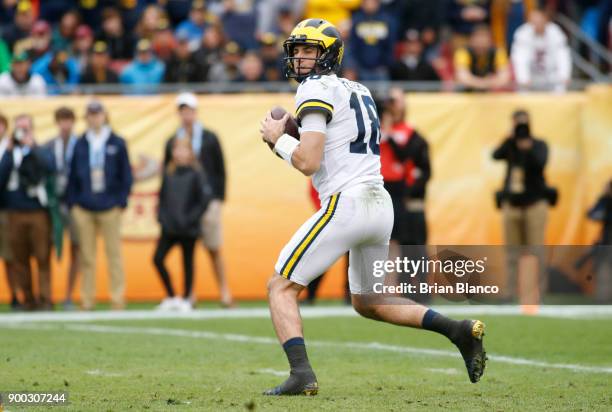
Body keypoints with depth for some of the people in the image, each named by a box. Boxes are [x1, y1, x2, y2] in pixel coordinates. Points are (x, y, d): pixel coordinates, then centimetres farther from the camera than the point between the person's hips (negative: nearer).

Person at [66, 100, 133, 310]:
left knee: (114, 254, -1)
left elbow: (126, 176, 4)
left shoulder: (117, 144, 3)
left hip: (110, 208, -2)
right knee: (86, 256, 3)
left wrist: (121, 202, -2)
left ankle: (118, 299, 3)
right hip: (84, 209, 2)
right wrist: (72, 203, 3)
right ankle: (87, 299, 8)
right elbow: (72, 176, 9)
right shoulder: (80, 144, 7)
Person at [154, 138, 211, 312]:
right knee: (158, 259, -4)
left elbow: (204, 198, -10)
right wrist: (161, 216, 2)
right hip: (169, 228, 4)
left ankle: (186, 299, 18)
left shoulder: (196, 174, -7)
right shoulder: (169, 173, 6)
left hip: (188, 230, -4)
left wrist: (191, 218, -14)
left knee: (188, 262, 5)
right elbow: (162, 196, 14)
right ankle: (171, 297, 9)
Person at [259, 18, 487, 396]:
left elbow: (307, 162, -15)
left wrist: (278, 138, 3)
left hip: (346, 205, -8)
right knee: (368, 303, 24)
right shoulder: (359, 92, 20)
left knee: (282, 287, 0)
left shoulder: (317, 90, -6)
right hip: (381, 205, 8)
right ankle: (458, 330, 11)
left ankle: (301, 374, -17)